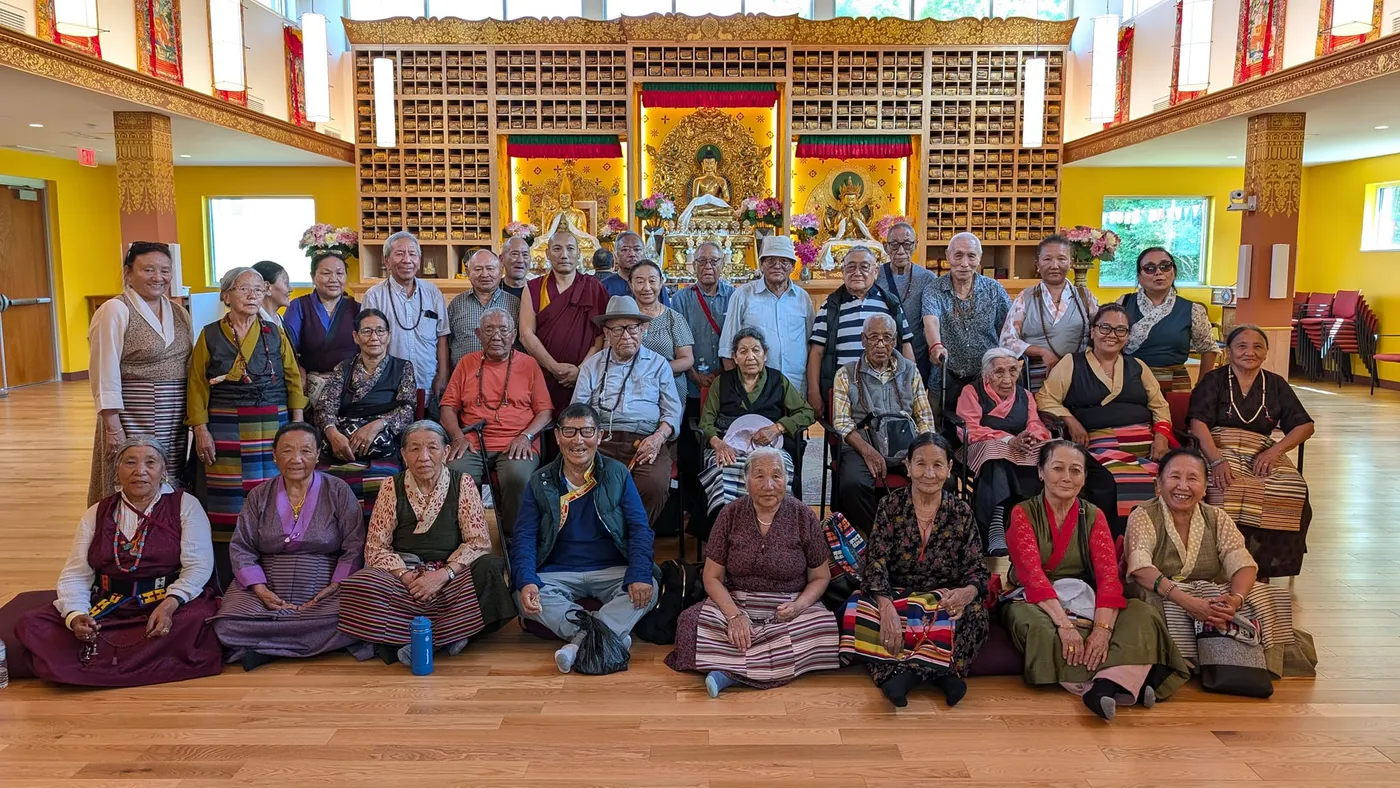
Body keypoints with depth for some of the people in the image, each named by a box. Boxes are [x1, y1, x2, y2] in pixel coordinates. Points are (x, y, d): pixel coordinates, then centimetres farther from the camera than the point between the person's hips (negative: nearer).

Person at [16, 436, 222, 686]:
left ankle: (91, 665, -24)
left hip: (169, 603, -3)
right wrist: (75, 615, -13)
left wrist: (170, 604, -23)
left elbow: (198, 566, -5)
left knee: (199, 617, -36)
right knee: (30, 624, -18)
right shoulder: (96, 514, 13)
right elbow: (74, 576, 8)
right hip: (107, 608, 4)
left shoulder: (185, 505, 3)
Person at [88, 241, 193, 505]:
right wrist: (113, 427, -16)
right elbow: (105, 375, -12)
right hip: (133, 420, -6)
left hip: (175, 421, 6)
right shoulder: (115, 311, -8)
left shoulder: (178, 312, 12)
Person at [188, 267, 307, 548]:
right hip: (225, 430, -1)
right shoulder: (210, 336, 5)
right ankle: (227, 569, 6)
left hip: (273, 429, 1)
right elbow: (197, 387, 2)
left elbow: (294, 380, 8)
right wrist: (201, 430, -7)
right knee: (228, 503, -2)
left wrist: (298, 425, 0)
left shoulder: (275, 334, 9)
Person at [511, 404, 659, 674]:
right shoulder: (540, 482, 5)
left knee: (648, 588, -30)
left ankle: (579, 642, -36)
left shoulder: (618, 474, 4)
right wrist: (526, 581, -21)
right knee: (524, 596, -30)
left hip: (611, 570, 0)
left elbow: (640, 529, -3)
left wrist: (639, 575, -21)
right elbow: (524, 538, -1)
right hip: (558, 574, 1)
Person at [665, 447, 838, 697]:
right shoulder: (731, 515, -1)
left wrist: (799, 605, -16)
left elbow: (820, 577, 5)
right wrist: (734, 615, -17)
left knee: (824, 629, -33)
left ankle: (731, 671, -27)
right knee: (691, 623, -29)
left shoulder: (804, 517, -2)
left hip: (787, 608, 1)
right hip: (735, 603, -1)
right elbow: (713, 577, 1)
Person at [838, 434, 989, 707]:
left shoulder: (960, 512, 3)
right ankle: (939, 673, -35)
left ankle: (905, 672, -29)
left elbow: (977, 570, 0)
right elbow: (875, 561, -9)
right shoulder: (891, 505, 0)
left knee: (973, 614, -32)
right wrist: (886, 606, -28)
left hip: (944, 599, 1)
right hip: (896, 595, 0)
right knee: (861, 610, -31)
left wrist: (968, 591, -26)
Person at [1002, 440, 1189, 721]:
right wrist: (1065, 624, -32)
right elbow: (1032, 573, -18)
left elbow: (1108, 575, -9)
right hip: (1036, 603, -3)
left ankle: (1104, 686, -40)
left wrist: (1102, 629, -27)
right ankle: (1125, 680, -36)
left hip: (1083, 603, 3)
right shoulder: (1023, 513, -3)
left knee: (1142, 613, -23)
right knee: (1038, 628, -38)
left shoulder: (1093, 516, 5)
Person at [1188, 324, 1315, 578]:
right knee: (1227, 489, -36)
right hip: (1218, 449, -3)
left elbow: (1305, 426, 11)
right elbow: (1198, 424, -6)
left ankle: (1267, 566, -16)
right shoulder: (1213, 380, 8)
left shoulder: (1276, 385, 18)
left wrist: (1274, 451, -9)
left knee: (1294, 491, -28)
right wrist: (1217, 460, -23)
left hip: (1263, 454, 3)